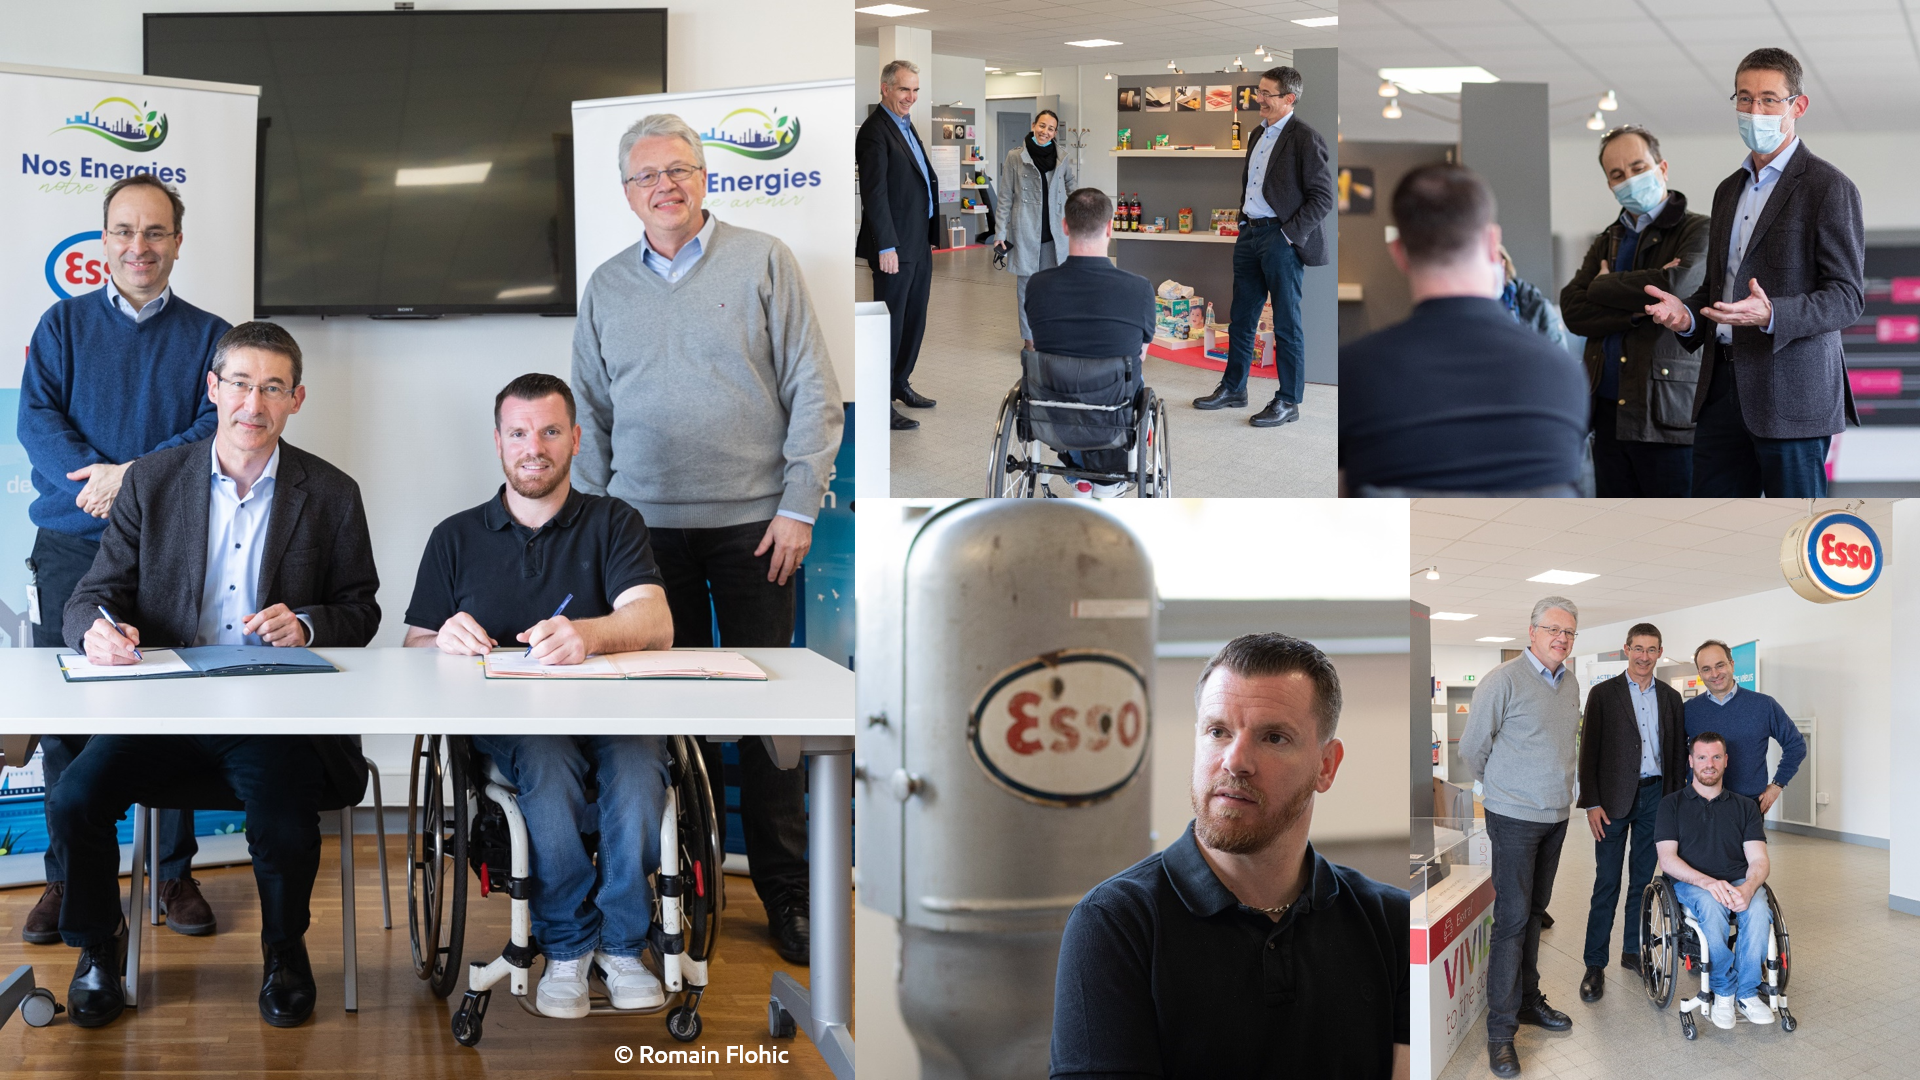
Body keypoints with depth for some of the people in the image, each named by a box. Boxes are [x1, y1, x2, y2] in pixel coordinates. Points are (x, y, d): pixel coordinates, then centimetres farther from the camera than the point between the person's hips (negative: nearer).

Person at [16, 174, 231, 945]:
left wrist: (133, 474, -17)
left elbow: (219, 429, -3)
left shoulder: (208, 336, 10)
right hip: (71, 543, 1)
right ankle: (68, 877, 9)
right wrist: (95, 478, -18)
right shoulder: (63, 324, 12)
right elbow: (36, 419, 0)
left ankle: (175, 873, 10)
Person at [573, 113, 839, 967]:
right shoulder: (607, 288, 12)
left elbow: (814, 394, -1)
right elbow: (589, 416, 16)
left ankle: (787, 892, 6)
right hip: (648, 527, 3)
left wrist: (799, 507, -7)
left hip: (753, 525, -3)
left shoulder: (762, 263, 2)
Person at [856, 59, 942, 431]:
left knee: (914, 320, 16)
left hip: (919, 244, 9)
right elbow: (874, 193, -19)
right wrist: (886, 247, -23)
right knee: (891, 323, -6)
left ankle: (899, 384, 29)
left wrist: (930, 238, 19)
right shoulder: (875, 131, -13)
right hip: (895, 247, -9)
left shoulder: (906, 126, 17)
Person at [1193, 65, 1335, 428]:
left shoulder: (1305, 139, -12)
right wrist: (1244, 223, 13)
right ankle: (1233, 389, 27)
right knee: (1241, 318, 15)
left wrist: (1289, 234, -16)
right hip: (1250, 234, 8)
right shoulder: (1258, 134, 13)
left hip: (1281, 239, -8)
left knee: (1286, 324, 0)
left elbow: (1323, 197, -14)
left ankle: (1288, 402, 8)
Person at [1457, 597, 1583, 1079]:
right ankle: (1500, 1030, -3)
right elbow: (1472, 746, -8)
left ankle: (1528, 999, 27)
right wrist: (1501, 786, 7)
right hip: (1515, 818, -7)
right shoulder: (1504, 680, -14)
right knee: (1512, 918, -6)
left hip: (1556, 817, 7)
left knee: (1535, 911, 16)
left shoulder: (1570, 685, 9)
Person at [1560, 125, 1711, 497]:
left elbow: (1678, 285, -21)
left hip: (1669, 415, -6)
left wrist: (1605, 285, -4)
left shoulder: (1699, 230, -1)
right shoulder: (1606, 242, 18)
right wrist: (1638, 308, -13)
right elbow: (1573, 311, 3)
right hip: (1609, 415, 6)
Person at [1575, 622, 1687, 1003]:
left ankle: (1632, 951, 22)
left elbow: (1678, 752, 12)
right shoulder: (1603, 694, 0)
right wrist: (1591, 803, -9)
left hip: (1655, 796, 3)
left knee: (1643, 879, 10)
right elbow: (1589, 751, -3)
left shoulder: (1671, 698, 10)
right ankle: (1595, 965, -1)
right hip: (1614, 798, -3)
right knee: (1607, 883, -4)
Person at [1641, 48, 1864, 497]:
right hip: (1724, 388, 7)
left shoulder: (1829, 187, -5)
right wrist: (1687, 313, 5)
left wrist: (1771, 315, -26)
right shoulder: (1729, 190, 20)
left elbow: (1848, 296, -10)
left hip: (1791, 392, -7)